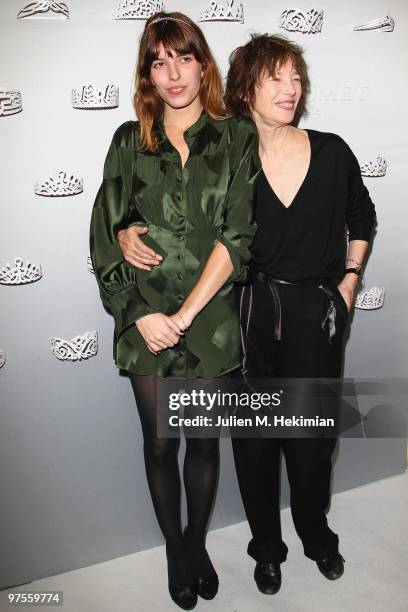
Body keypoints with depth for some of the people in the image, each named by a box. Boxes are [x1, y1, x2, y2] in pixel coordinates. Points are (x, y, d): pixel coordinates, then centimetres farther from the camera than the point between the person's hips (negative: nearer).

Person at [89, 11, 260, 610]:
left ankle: (197, 542, 40)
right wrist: (138, 314, -11)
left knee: (204, 439, 13)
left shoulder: (237, 139, 0)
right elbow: (105, 235, 0)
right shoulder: (129, 141, 4)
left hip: (211, 320, 0)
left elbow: (238, 236, -10)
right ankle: (174, 547, 38)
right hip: (145, 322, 1)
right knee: (160, 441, 13)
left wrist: (184, 315, -16)